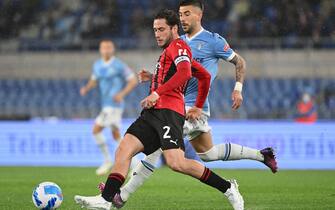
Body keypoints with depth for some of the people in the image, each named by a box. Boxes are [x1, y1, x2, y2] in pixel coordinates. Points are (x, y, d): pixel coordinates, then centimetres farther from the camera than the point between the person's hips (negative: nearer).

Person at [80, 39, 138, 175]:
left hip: (114, 105, -8)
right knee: (116, 134, 11)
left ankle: (107, 160, -5)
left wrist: (122, 94, -20)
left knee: (96, 130, -13)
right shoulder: (97, 65, 11)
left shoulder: (119, 65, -10)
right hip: (106, 104, 8)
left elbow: (133, 81, -7)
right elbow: (94, 81, 24)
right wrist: (86, 88, 2)